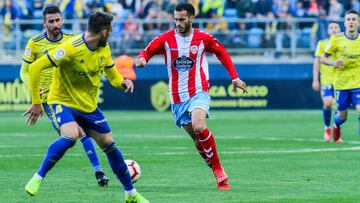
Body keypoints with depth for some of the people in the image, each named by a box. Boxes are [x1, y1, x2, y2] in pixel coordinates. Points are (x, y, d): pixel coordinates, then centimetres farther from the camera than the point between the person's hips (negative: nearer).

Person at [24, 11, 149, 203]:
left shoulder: (104, 49, -2)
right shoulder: (71, 48, -25)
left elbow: (112, 74, 15)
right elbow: (35, 67, -24)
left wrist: (123, 82, -11)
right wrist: (36, 103, -21)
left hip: (89, 106, 7)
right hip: (63, 102, -6)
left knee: (109, 145, 7)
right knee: (70, 135, -34)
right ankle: (38, 178, -20)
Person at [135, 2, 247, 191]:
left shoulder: (203, 38, -2)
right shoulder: (166, 39, -1)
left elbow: (222, 53, 13)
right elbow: (148, 52, -4)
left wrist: (235, 78, 11)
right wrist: (141, 59, -28)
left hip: (198, 92, -3)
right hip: (177, 97, 3)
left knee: (199, 128, -27)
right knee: (196, 138, 1)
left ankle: (218, 169, -14)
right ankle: (219, 174, 14)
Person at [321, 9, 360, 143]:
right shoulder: (336, 39, -5)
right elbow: (323, 58, 1)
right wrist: (333, 63, -18)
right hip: (341, 83, 0)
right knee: (342, 116, 10)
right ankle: (336, 127, 45)